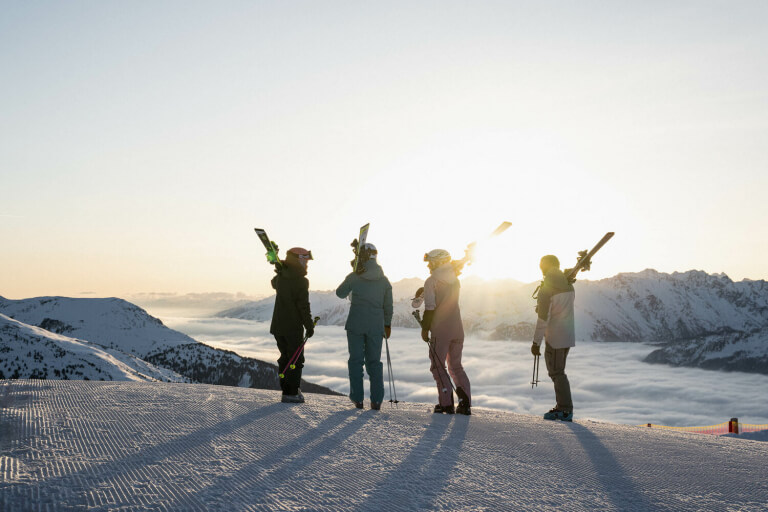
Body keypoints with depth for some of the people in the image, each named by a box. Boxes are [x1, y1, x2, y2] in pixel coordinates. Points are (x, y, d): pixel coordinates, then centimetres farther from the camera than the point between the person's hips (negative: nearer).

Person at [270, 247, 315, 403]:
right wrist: (309, 326, -9)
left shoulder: (280, 277, 6)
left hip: (278, 325, 7)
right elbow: (304, 306, -17)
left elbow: (274, 283, 32)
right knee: (296, 359, 1)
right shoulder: (301, 281, -16)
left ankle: (286, 390, 19)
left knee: (285, 357, 16)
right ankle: (292, 393, 0)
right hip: (293, 326, -7)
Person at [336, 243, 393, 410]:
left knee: (356, 360, 7)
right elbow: (388, 306, 7)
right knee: (374, 361, 9)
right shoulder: (384, 280, 1)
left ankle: (357, 399, 7)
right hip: (376, 326, 2)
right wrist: (387, 325, 20)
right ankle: (376, 400, 4)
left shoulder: (354, 277, -6)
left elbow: (340, 293, 10)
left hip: (355, 324, -2)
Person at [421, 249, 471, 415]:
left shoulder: (431, 281, -8)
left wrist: (425, 328, -5)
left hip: (440, 330, -6)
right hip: (458, 328, 6)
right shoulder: (455, 279, 10)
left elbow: (430, 308, -12)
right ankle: (465, 403, 1)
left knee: (438, 366, 4)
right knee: (456, 366, 14)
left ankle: (446, 403, -4)